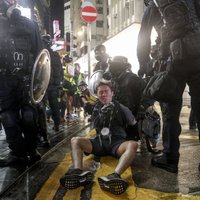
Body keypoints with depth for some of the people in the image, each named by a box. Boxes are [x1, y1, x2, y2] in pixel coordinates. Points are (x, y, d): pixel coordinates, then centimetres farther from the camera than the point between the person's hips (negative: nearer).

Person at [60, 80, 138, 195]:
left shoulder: (121, 108, 9)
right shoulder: (97, 109, 18)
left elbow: (134, 124, 16)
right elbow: (96, 126, 9)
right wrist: (102, 114, -2)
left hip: (117, 142, -3)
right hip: (100, 142, 3)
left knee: (133, 145, -34)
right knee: (75, 141, -17)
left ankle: (115, 176, -58)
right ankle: (78, 172, -43)